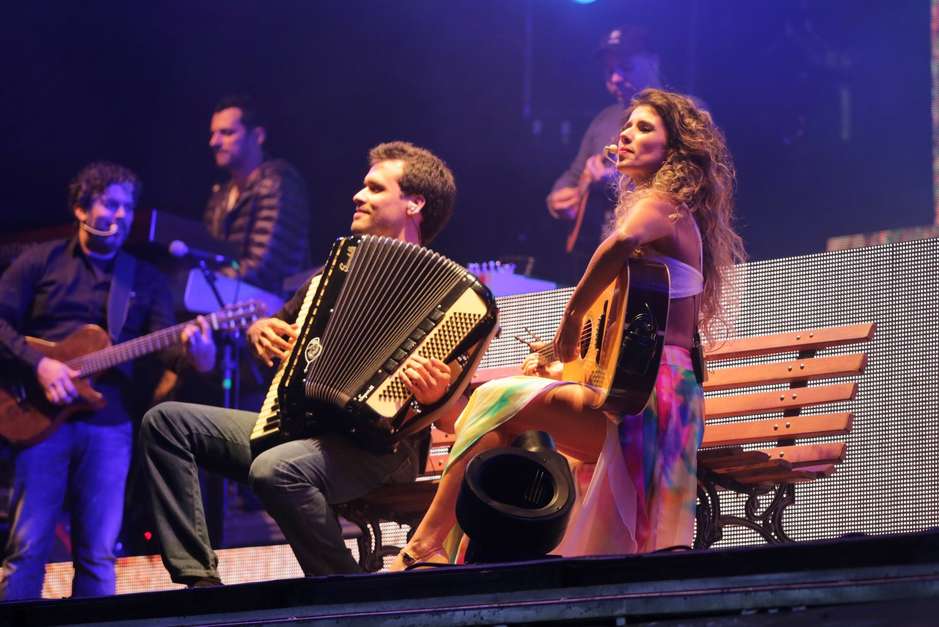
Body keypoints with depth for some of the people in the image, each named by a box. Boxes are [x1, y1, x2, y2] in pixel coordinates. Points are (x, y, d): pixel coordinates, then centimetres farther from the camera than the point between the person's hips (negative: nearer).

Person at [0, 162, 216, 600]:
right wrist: (38, 365, -14)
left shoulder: (146, 279, 14)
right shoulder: (40, 261, 10)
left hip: (109, 424, 2)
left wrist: (192, 356, -23)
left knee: (97, 556, 1)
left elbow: (165, 345, 1)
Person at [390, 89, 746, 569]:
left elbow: (623, 241, -31)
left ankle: (424, 547, -23)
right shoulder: (678, 214, 25)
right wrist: (562, 358, 16)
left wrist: (571, 319, -21)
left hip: (646, 396, -10)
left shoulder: (657, 203, -4)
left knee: (500, 400, -22)